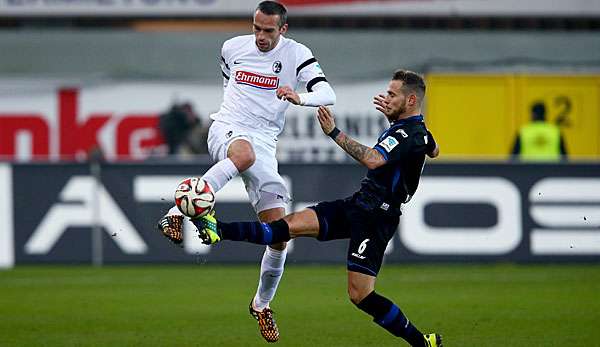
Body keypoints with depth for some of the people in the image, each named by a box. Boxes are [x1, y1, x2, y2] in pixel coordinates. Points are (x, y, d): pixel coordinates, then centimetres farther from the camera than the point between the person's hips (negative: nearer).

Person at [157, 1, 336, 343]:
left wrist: (299, 97, -37)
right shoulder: (232, 47, 5)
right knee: (245, 154, -43)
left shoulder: (296, 54, -3)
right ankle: (178, 213, -47)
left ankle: (262, 304, 21)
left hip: (264, 143, 1)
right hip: (227, 129, -1)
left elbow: (327, 93, -18)